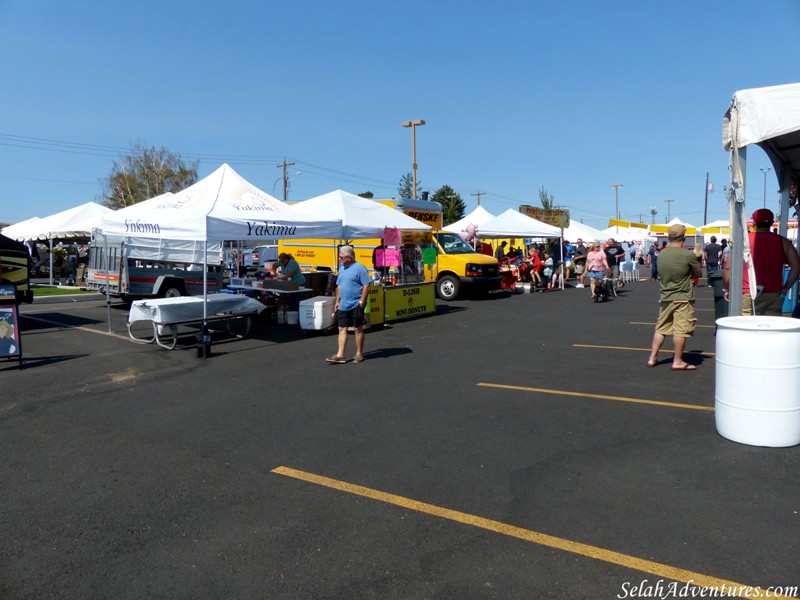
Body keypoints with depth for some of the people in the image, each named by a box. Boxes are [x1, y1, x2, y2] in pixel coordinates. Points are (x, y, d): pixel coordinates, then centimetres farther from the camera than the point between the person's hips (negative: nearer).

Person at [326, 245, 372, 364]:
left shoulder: (359, 268, -10)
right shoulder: (342, 268, 13)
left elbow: (367, 285, -14)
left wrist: (362, 301, -17)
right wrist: (337, 301, 15)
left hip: (356, 305, -7)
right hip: (343, 305, 7)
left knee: (358, 329, 5)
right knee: (342, 329, 4)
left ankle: (359, 354, 16)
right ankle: (340, 355, 5)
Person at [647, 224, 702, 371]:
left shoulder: (661, 254, 3)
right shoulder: (688, 255, -12)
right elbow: (698, 273, 1)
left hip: (665, 297, 6)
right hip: (683, 298, -5)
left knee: (661, 328, 13)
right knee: (681, 330, 0)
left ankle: (652, 358, 16)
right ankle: (677, 362, 5)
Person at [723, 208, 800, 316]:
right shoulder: (783, 242, 7)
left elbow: (728, 268, -4)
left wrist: (727, 290, 8)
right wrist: (785, 289, 10)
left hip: (749, 296, -3)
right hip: (775, 296, 3)